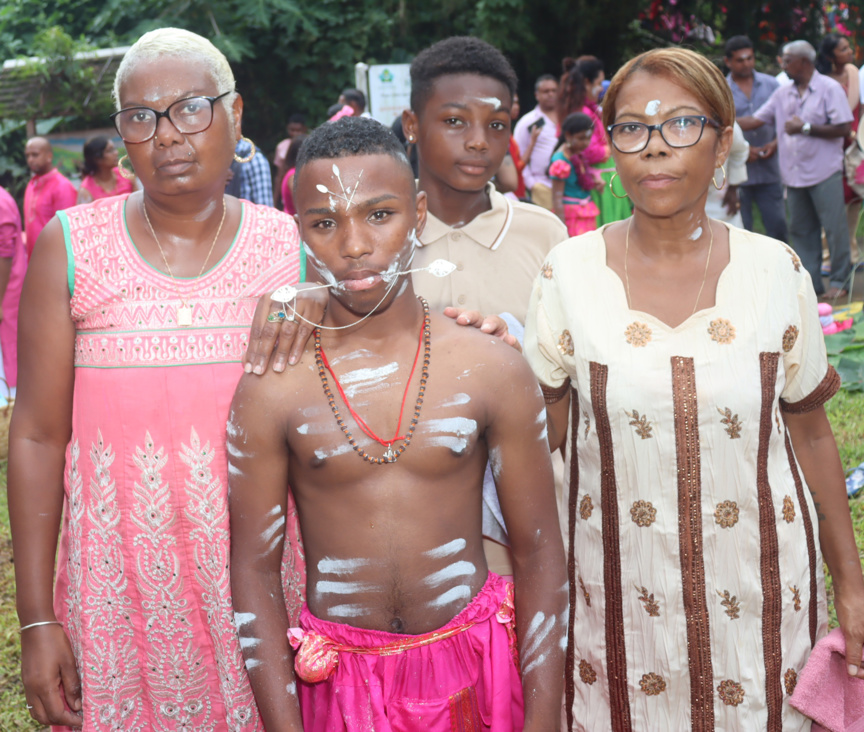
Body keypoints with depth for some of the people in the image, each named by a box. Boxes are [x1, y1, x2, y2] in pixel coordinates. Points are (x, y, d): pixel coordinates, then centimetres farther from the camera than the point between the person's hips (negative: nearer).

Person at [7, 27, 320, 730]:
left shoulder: (293, 247, 0)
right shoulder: (69, 246, -2)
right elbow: (38, 436, 0)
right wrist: (36, 619, -2)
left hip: (259, 570, 1)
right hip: (120, 579, 0)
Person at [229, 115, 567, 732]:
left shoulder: (492, 370, -7)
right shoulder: (270, 391, -8)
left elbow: (539, 554, -2)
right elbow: (255, 571, -3)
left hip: (475, 667, 1)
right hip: (340, 678, 0)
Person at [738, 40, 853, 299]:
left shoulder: (829, 88, -5)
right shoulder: (783, 94, 11)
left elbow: (843, 129, -11)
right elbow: (756, 120, 10)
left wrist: (805, 128, -15)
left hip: (824, 173, -6)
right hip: (794, 175, 6)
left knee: (834, 227, -2)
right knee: (800, 230, 8)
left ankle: (840, 282, 7)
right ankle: (811, 282, 15)